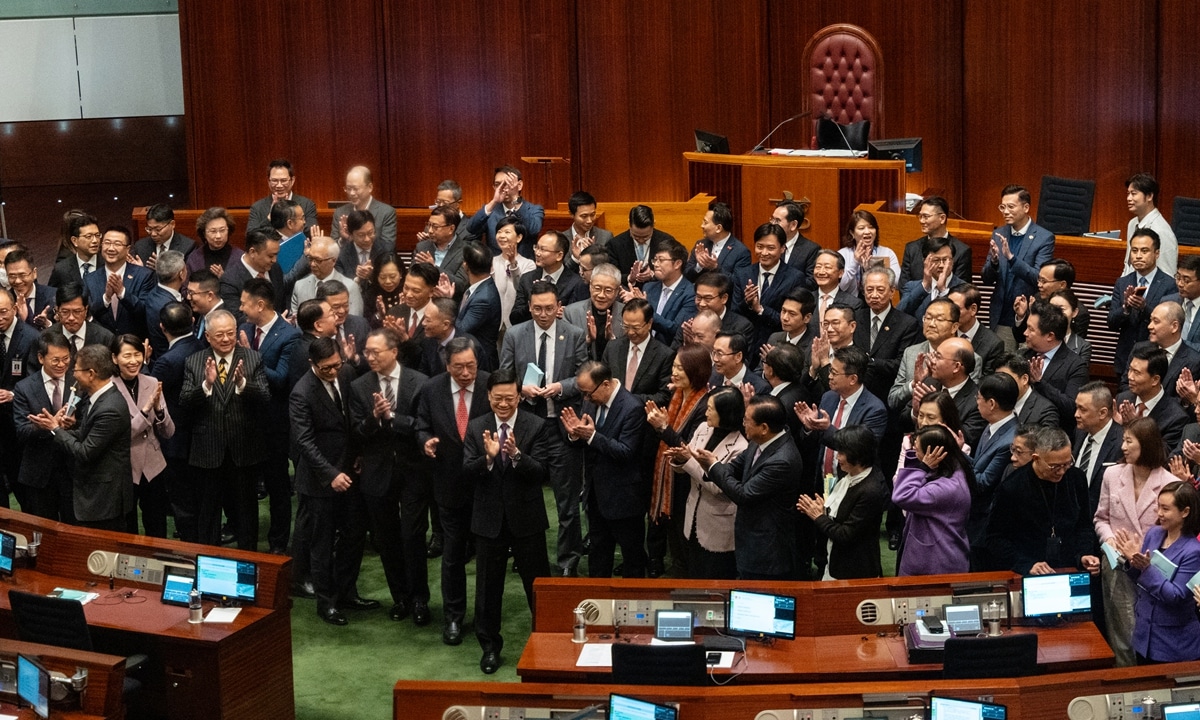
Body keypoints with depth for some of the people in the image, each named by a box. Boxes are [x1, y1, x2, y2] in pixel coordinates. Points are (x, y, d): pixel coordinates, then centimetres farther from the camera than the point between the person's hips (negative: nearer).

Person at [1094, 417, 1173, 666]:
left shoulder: (1170, 484, -11)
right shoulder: (1113, 474, 1)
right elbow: (1101, 518, 11)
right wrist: (1110, 539, -8)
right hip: (1117, 568, 3)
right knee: (1122, 638, 9)